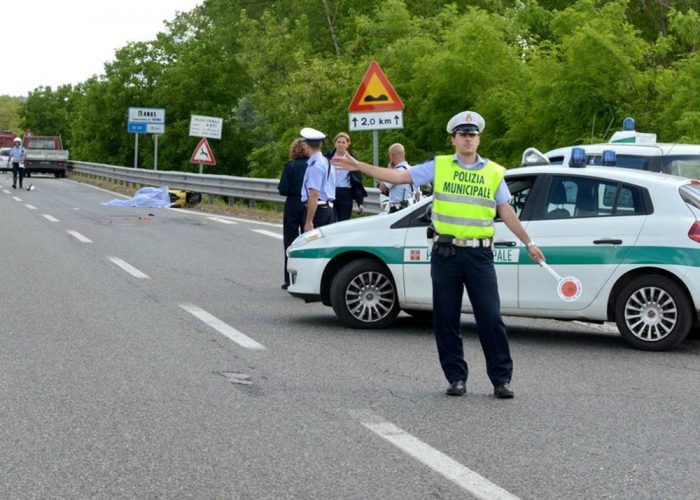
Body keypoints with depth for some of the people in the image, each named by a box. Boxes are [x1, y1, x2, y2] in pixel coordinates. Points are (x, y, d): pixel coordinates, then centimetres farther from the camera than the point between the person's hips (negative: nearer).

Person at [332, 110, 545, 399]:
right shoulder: (438, 166, 6)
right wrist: (359, 166, -3)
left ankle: (501, 379, 5)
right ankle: (456, 378, 15)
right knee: (446, 320, 5)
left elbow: (506, 212, 12)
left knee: (491, 318, -4)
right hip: (445, 253, 1)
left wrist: (528, 243, 9)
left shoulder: (493, 173, 9)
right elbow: (399, 176, 3)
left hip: (479, 255, 0)